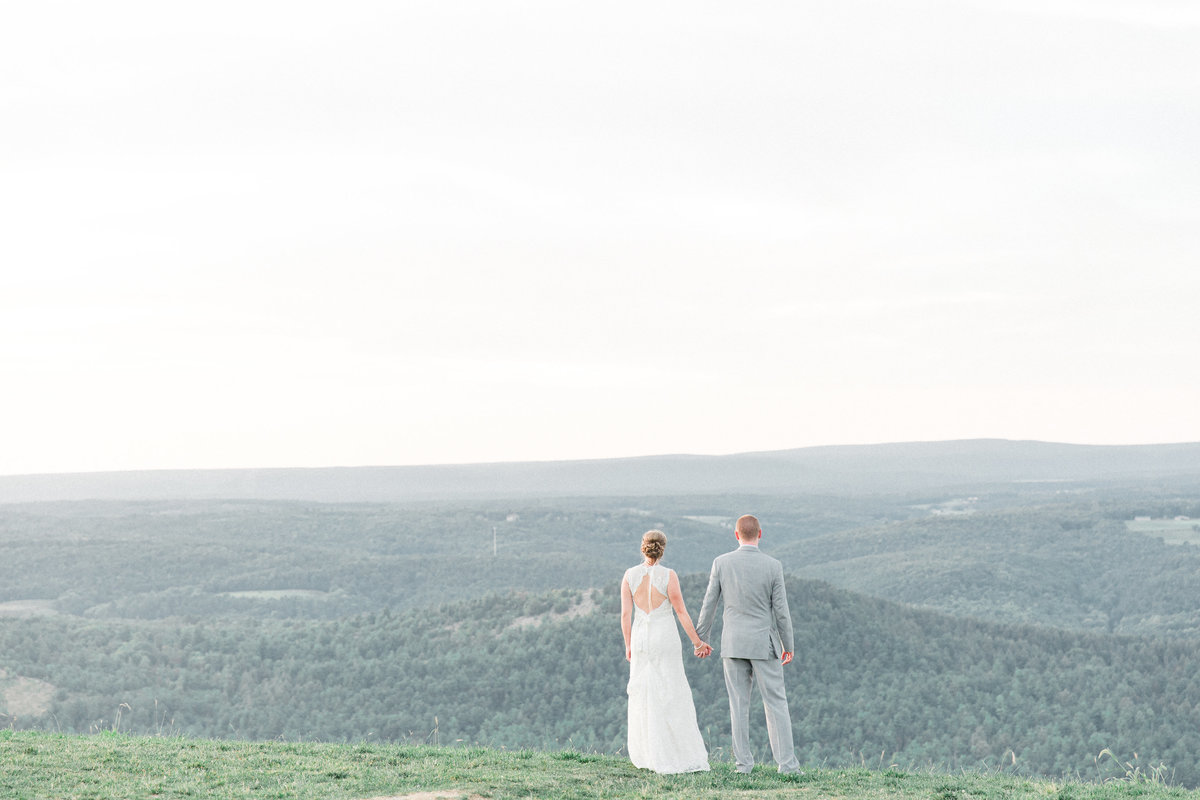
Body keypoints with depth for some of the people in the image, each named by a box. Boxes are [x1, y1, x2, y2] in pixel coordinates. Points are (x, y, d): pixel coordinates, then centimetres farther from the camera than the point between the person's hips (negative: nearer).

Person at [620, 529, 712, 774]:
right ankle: (681, 756, -1)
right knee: (672, 697, 1)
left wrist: (628, 645, 10)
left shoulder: (630, 575, -3)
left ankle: (647, 756, 15)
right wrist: (697, 642, 0)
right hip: (666, 638, -3)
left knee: (643, 697, 11)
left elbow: (625, 613, -1)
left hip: (641, 638, 3)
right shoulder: (668, 576, -11)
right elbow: (681, 612, -9)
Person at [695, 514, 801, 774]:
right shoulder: (773, 566, -8)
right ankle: (786, 763, -1)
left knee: (739, 704, 7)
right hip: (763, 644, -2)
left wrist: (700, 638, 11)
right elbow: (781, 609, -5)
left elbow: (709, 603, 0)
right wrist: (788, 645, 6)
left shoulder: (721, 563, -4)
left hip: (732, 643, 2)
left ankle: (743, 763, 7)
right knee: (776, 703, 3)